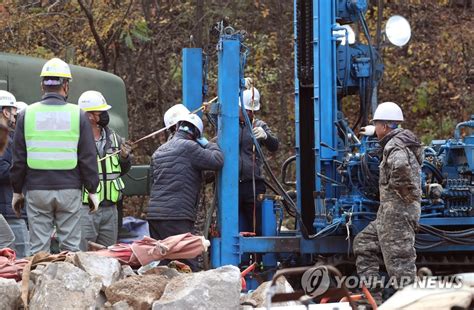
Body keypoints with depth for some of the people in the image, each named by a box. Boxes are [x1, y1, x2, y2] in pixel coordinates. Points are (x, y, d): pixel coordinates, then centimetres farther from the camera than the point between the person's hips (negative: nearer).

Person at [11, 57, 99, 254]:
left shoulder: (27, 115, 1)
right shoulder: (78, 115, -2)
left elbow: (18, 159, 4)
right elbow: (88, 158, 0)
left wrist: (17, 191, 13)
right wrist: (92, 191, 8)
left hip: (36, 191, 1)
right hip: (69, 190, -1)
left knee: (38, 249, 3)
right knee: (70, 247, 3)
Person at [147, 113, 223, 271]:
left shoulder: (159, 151, 21)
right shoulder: (188, 147, -6)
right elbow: (217, 161, -8)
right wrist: (208, 144, 8)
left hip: (154, 215, 8)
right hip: (176, 216, -8)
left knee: (159, 263, 7)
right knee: (187, 265, -10)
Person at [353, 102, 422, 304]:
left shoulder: (395, 145, -15)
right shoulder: (400, 141, 17)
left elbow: (400, 165, -38)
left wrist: (399, 189, -23)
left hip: (398, 210, -11)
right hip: (391, 212, 11)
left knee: (399, 260, -8)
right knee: (363, 243, 17)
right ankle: (373, 296, 14)